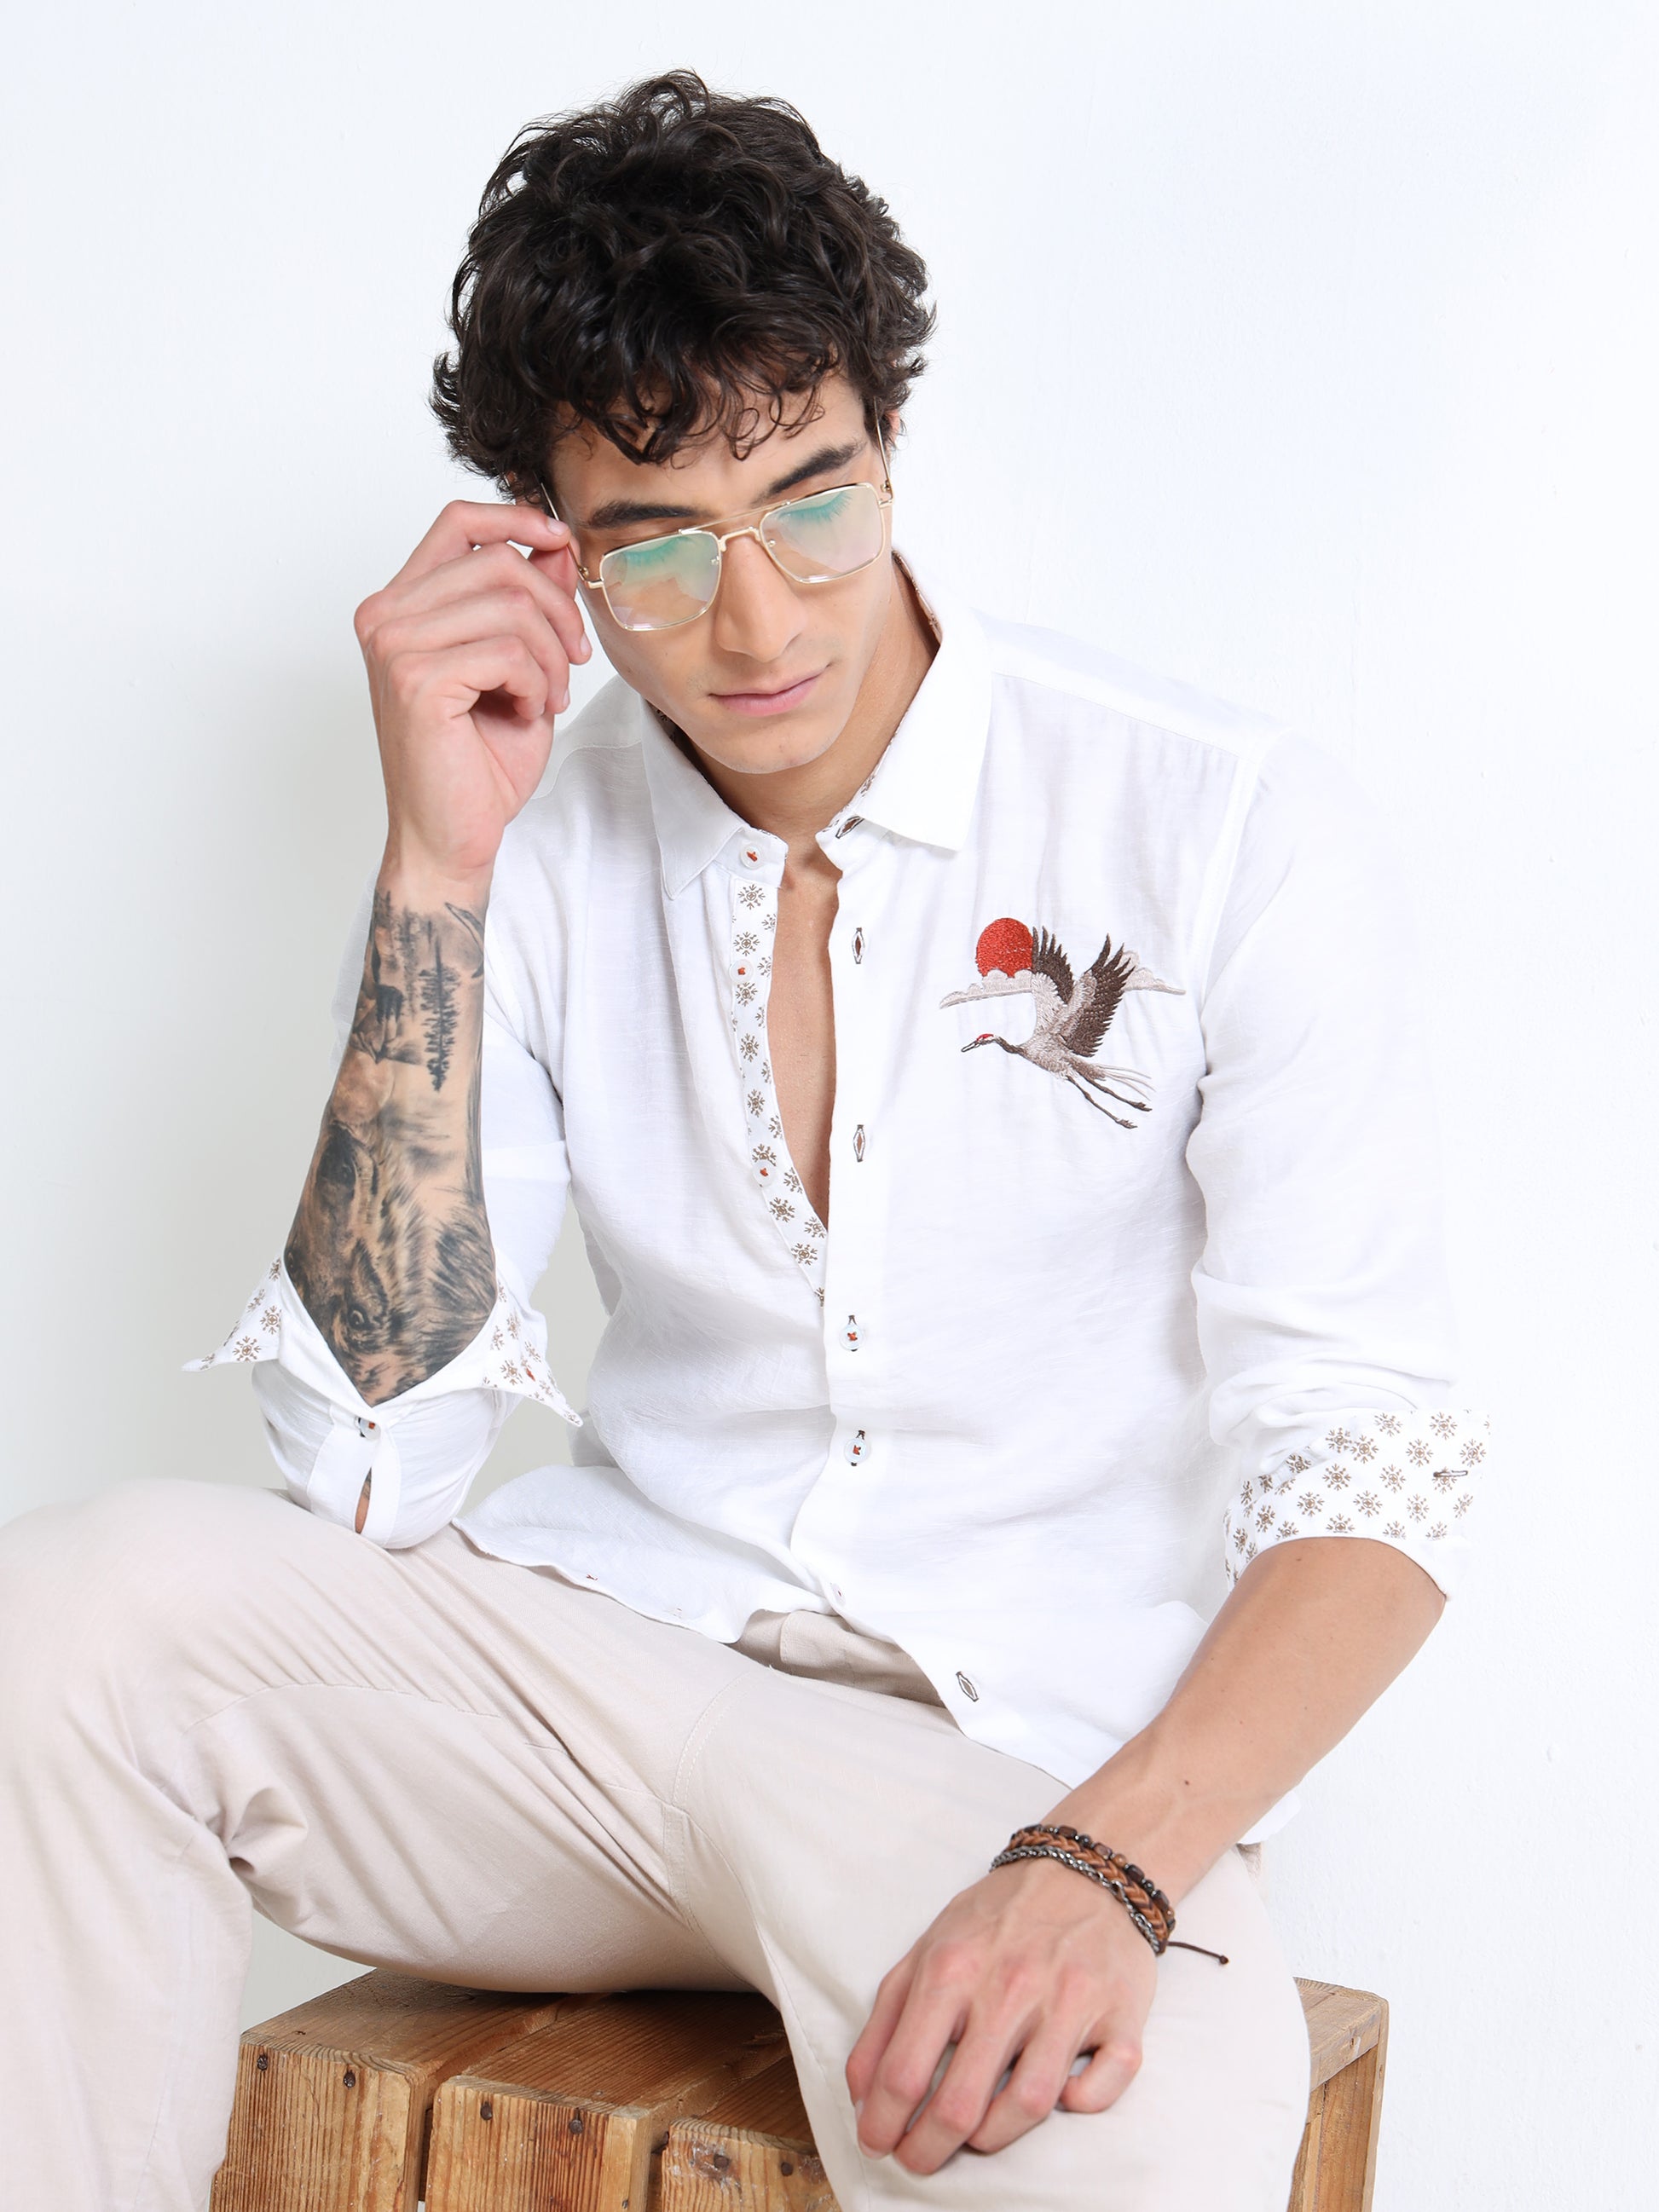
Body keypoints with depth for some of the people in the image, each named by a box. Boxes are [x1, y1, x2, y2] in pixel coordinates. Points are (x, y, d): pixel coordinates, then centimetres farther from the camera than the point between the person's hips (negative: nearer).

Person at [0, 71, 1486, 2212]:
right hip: (607, 1652, 4)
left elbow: (1371, 1460, -9)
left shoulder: (1231, 828, -5)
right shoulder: (535, 849, 3)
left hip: (1026, 1749, -3)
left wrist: (1107, 1867, -27)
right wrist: (440, 872, -12)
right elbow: (376, 1455, -5)